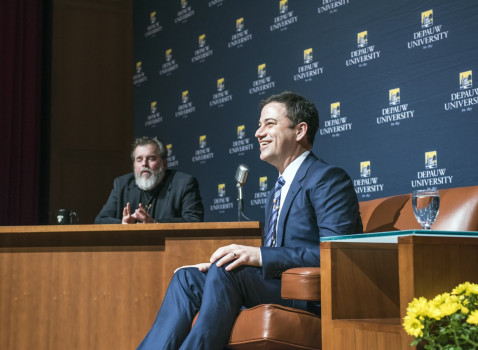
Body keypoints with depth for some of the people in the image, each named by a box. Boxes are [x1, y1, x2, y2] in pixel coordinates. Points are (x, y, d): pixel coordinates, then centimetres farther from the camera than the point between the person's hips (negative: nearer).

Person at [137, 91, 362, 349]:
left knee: (225, 271, -28)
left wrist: (259, 255, -25)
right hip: (275, 287, 9)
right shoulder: (278, 191, 23)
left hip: (312, 298, -9)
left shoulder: (328, 179, -6)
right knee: (188, 277, -7)